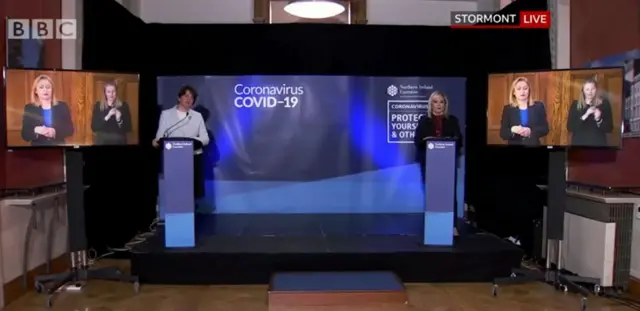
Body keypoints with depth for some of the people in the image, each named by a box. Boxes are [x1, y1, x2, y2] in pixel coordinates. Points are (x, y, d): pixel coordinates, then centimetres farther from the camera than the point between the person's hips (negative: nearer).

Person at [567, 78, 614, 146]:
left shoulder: (604, 104, 2)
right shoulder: (576, 104, 4)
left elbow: (609, 128, 1)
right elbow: (569, 127, -5)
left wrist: (598, 119, -18)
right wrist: (584, 116, -17)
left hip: (598, 144, 0)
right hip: (579, 143, 0)